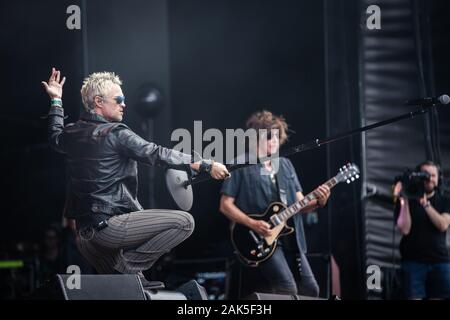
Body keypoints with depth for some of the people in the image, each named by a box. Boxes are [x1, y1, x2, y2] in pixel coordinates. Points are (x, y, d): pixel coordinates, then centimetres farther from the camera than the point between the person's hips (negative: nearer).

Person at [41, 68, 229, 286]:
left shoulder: (73, 133, 10)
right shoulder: (115, 134, -13)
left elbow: (56, 139, 35)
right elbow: (158, 155, -16)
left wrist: (56, 101, 44)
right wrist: (206, 165, -15)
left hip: (85, 232, 9)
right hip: (110, 225, -9)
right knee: (184, 222, -13)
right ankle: (130, 266, -7)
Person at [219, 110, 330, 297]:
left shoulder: (286, 165, 15)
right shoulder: (241, 167, -3)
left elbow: (300, 203, 13)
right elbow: (225, 205, -6)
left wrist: (318, 202, -8)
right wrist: (252, 224, -18)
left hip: (290, 238, 6)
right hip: (261, 239, -6)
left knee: (310, 289, 4)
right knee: (288, 289, -21)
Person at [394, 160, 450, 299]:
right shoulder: (407, 200, 4)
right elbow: (404, 229, -8)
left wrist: (426, 204, -16)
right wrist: (404, 202, -17)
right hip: (413, 261, -2)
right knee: (414, 297, -10)